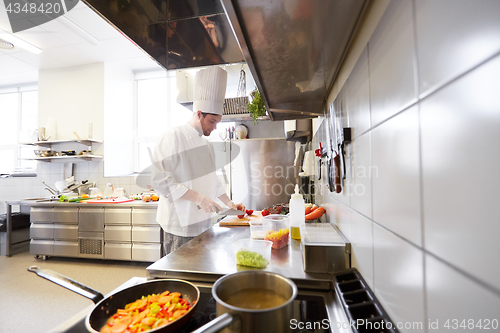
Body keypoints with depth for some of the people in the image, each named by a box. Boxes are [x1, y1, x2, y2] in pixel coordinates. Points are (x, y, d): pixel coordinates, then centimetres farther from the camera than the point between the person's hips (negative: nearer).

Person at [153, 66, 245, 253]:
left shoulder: (205, 143, 14)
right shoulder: (173, 137, -11)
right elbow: (162, 181, -19)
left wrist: (229, 203, 12)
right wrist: (199, 198, -22)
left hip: (201, 223, 7)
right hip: (180, 224, -7)